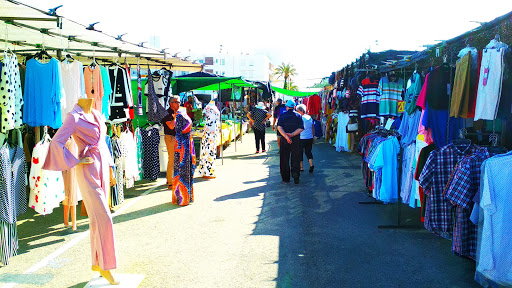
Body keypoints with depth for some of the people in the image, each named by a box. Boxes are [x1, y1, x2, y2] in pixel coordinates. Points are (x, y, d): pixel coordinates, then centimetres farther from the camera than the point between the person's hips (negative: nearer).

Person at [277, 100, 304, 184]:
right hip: (296, 139, 0)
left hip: (284, 140, 0)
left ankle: (286, 177, 14)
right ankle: (296, 176, -9)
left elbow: (279, 127, -12)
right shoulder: (298, 116, 4)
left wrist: (286, 136, -18)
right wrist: (292, 134, -12)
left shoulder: (282, 115, 3)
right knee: (295, 159, 5)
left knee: (284, 159, 9)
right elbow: (301, 128, -7)